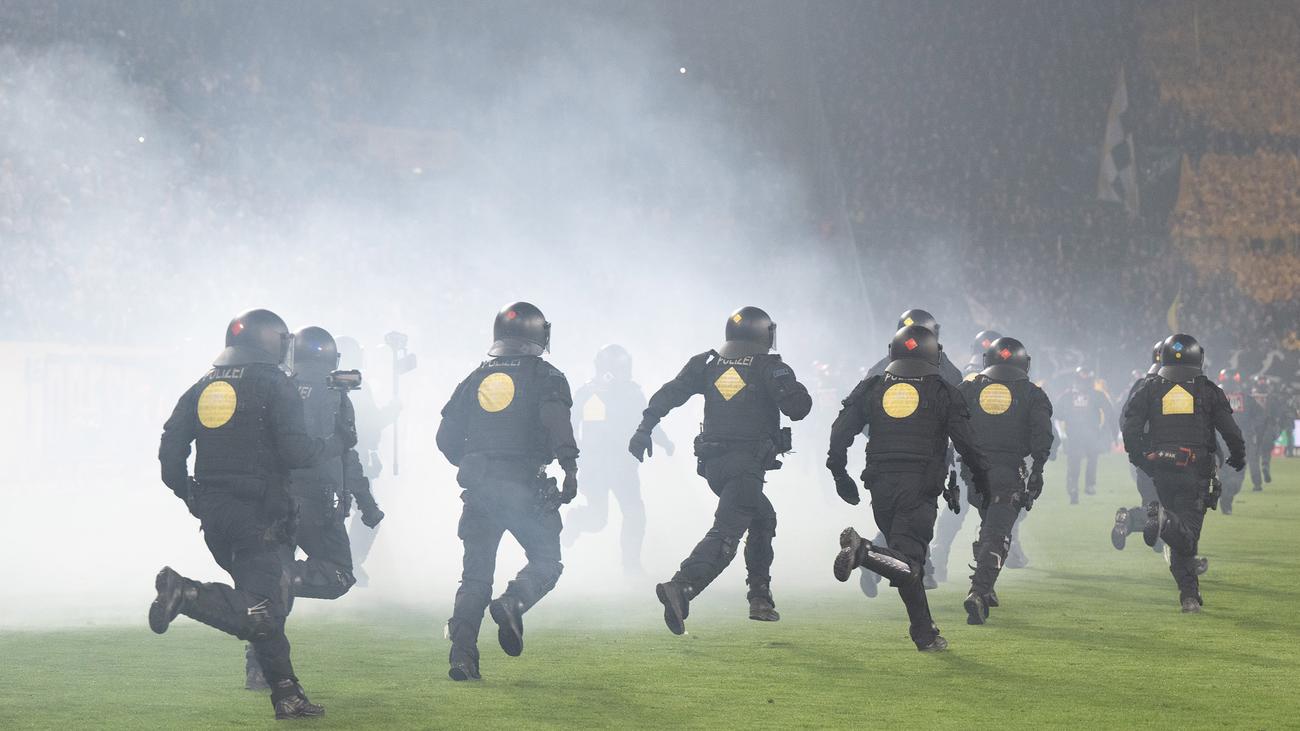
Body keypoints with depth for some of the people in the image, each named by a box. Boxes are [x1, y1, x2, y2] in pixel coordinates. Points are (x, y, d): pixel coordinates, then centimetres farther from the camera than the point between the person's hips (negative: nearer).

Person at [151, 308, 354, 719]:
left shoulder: (204, 387, 14)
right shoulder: (274, 385, -6)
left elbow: (171, 449, 12)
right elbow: (296, 451, -14)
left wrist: (186, 493, 25)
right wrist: (339, 442, 3)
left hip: (213, 515, 8)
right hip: (259, 515, -8)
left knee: (266, 605, 15)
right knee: (265, 611, -12)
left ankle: (287, 696, 13)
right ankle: (187, 594, -28)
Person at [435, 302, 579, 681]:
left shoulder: (476, 378, 14)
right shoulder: (545, 377, 1)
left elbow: (447, 438, 15)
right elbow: (555, 421, -19)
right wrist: (569, 465, -26)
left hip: (479, 490, 4)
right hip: (526, 487, -4)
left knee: (476, 572, 8)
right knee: (546, 561, 8)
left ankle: (462, 656, -1)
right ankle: (513, 602, -22)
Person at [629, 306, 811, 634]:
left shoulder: (707, 364, 11)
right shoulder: (770, 368, -4)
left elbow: (669, 394, 3)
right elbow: (798, 407, -12)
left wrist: (644, 429, 3)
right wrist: (790, 386, 9)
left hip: (713, 464, 7)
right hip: (747, 466, -7)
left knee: (763, 519, 26)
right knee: (726, 533, -15)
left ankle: (760, 597, 24)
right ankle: (682, 586, -37)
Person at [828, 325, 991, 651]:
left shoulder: (872, 388, 12)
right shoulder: (943, 393, 4)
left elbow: (840, 431, 7)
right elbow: (966, 441, -1)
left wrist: (840, 475, 16)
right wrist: (982, 478, 13)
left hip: (881, 487, 4)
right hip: (920, 489, -4)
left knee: (909, 564, 15)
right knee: (908, 563, -11)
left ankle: (925, 634, 14)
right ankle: (865, 552, -39)